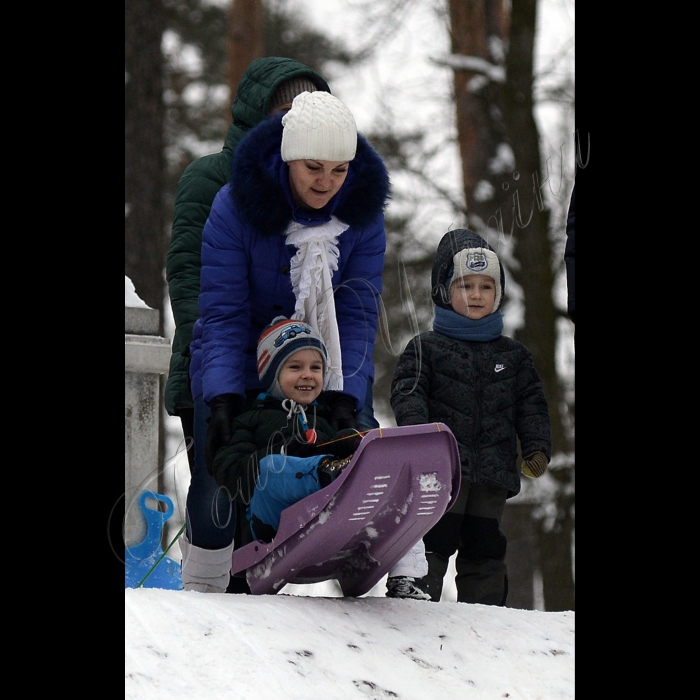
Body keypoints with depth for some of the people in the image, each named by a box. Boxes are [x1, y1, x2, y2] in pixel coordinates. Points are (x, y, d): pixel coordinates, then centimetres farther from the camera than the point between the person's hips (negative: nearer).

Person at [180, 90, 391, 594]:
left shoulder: (364, 213, -14)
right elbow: (223, 313, -22)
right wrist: (222, 400, -35)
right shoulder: (235, 207, -22)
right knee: (220, 476, -14)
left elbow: (357, 314, -16)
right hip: (238, 368, -2)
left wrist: (345, 397, -30)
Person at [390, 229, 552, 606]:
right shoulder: (426, 348, 4)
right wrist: (418, 431, -24)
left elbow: (531, 404, 14)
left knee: (485, 547, 9)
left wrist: (537, 447, 0)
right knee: (433, 540, -8)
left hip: (493, 473, 4)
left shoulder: (513, 355, 15)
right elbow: (408, 392, -6)